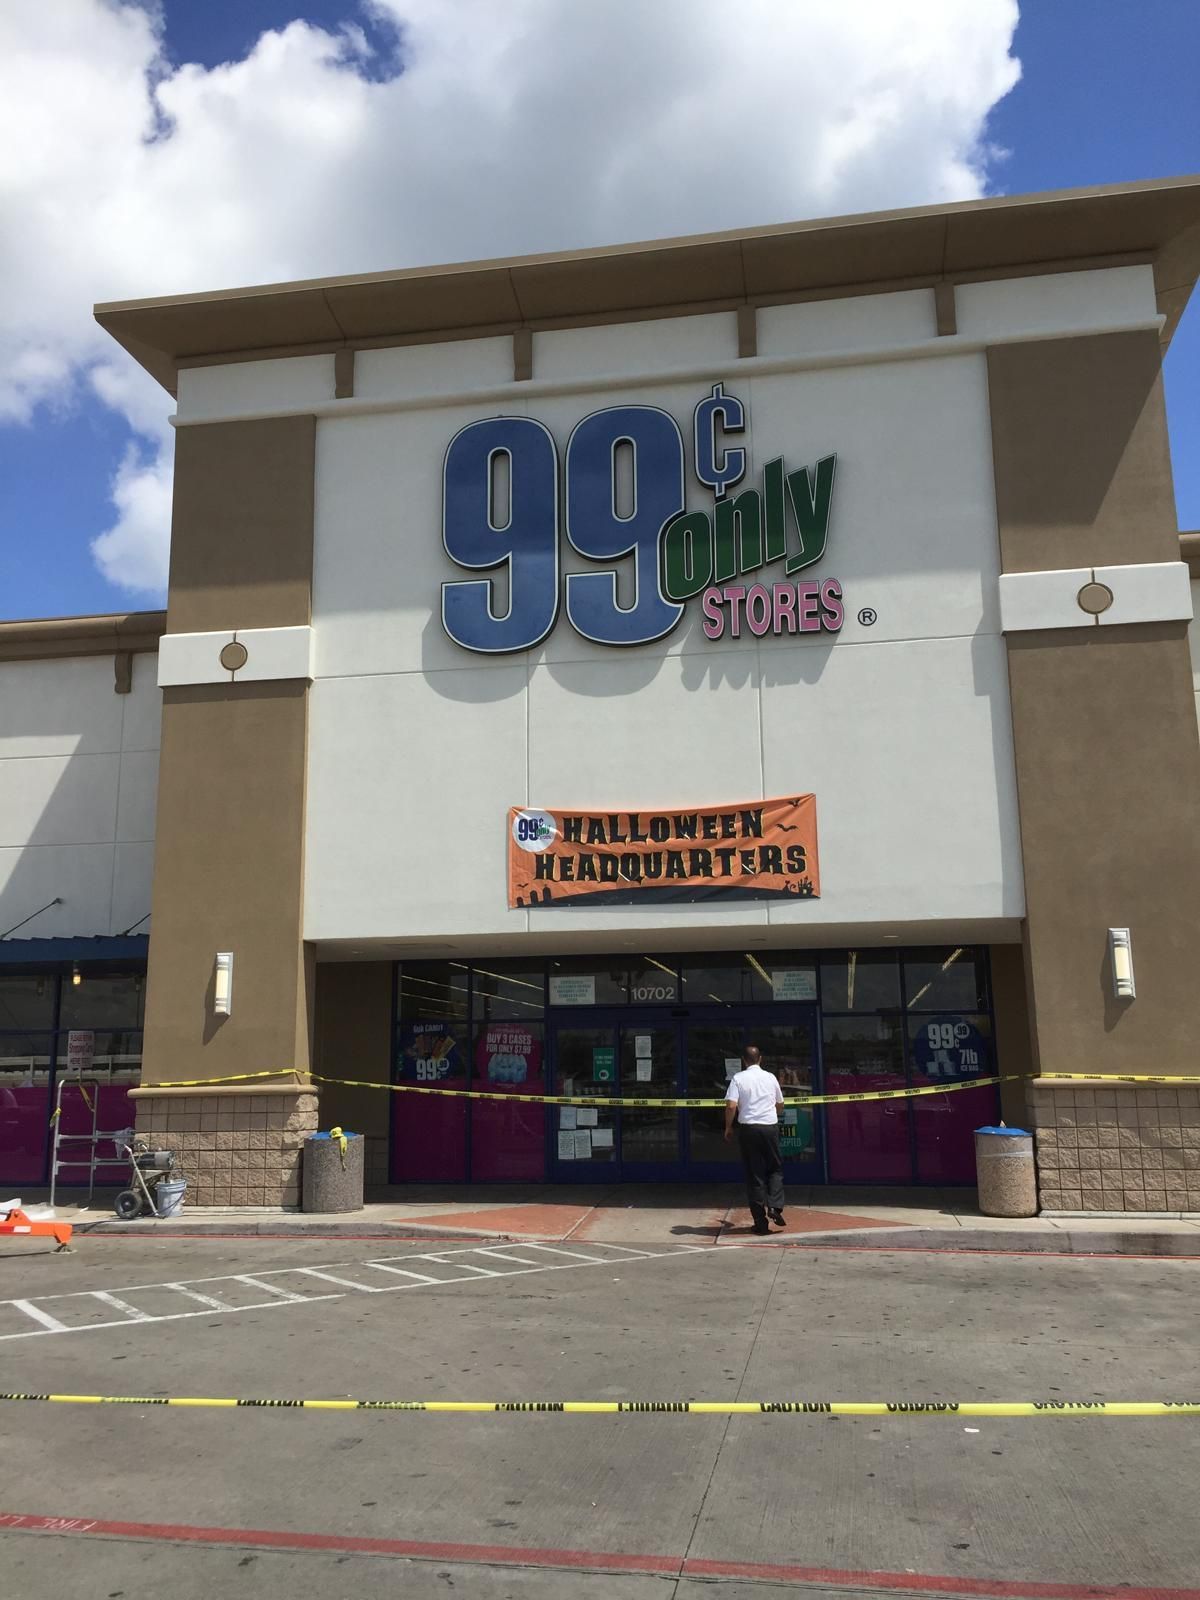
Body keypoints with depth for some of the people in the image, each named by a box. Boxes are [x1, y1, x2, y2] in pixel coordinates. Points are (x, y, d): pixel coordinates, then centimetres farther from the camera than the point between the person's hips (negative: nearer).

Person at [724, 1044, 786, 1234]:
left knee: (754, 1174, 5)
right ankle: (775, 1206, -3)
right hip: (770, 1127, 2)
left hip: (749, 1128, -1)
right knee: (776, 1168, 17)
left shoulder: (738, 1078, -4)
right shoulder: (770, 1077, 6)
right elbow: (780, 1105, 17)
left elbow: (731, 1106, -13)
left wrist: (728, 1127, 2)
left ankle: (760, 1222, 5)